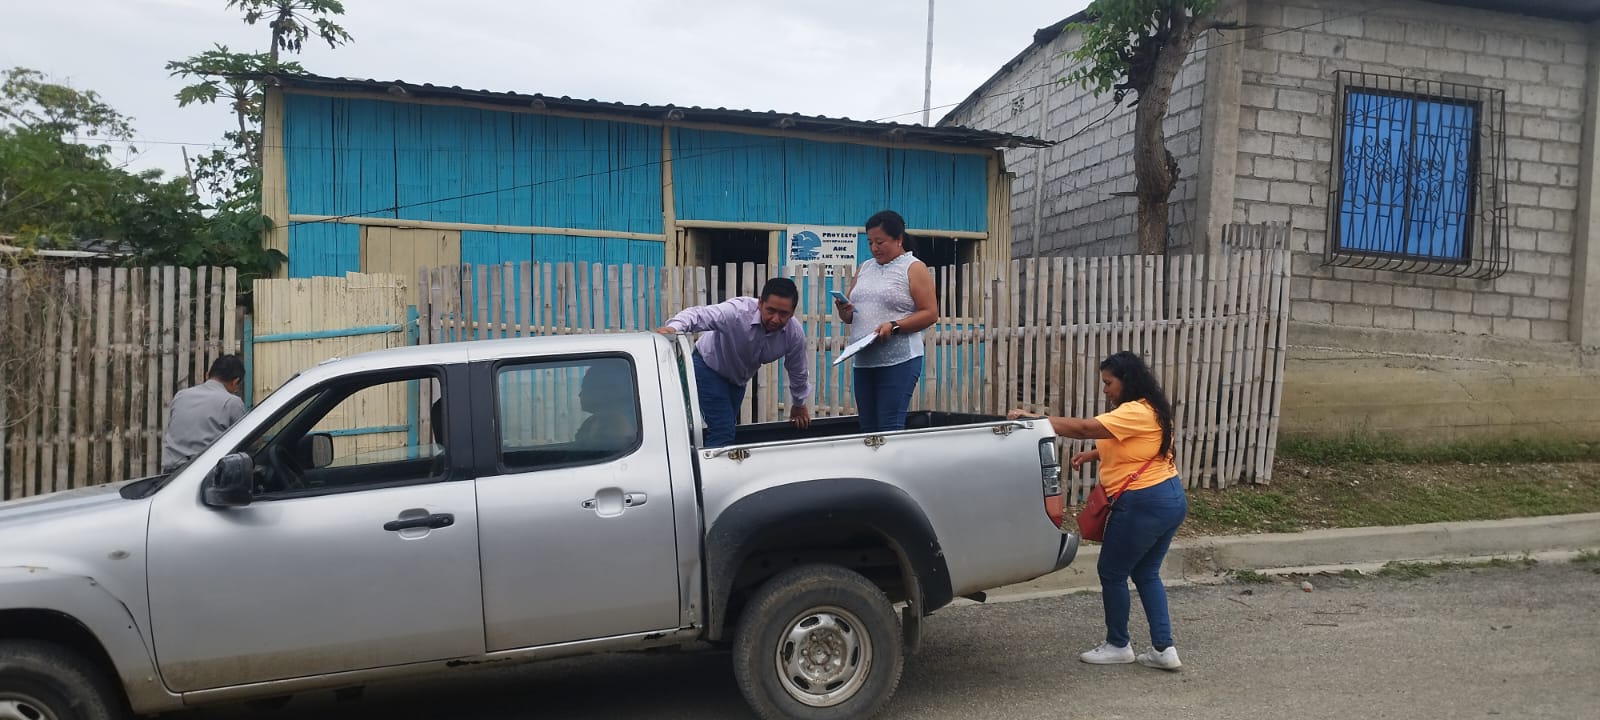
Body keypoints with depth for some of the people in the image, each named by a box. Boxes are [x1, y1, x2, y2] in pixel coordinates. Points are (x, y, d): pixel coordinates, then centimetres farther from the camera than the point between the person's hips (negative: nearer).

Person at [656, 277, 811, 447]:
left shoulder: (795, 334, -21)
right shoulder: (738, 311, -37)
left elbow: (798, 371, -5)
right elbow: (698, 314, -43)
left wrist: (799, 405, 10)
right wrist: (673, 327, -65)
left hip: (739, 379, 6)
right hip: (709, 367, -6)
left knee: (728, 428, 19)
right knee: (723, 433, -19)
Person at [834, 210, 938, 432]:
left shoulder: (914, 268, 1)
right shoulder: (864, 268, 19)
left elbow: (930, 313, -7)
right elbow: (849, 317, 21)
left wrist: (894, 326, -18)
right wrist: (844, 311, -3)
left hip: (899, 362, -6)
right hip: (862, 362, 6)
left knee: (890, 428, -11)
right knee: (867, 427, 6)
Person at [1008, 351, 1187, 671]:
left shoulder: (1135, 412, -19)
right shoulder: (1145, 410, 14)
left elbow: (1082, 428, -26)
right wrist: (1094, 454, 6)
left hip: (1143, 504, -10)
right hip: (1170, 499, 11)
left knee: (1112, 573, 5)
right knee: (1146, 574, 17)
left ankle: (1117, 646, 18)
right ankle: (1163, 649, 16)